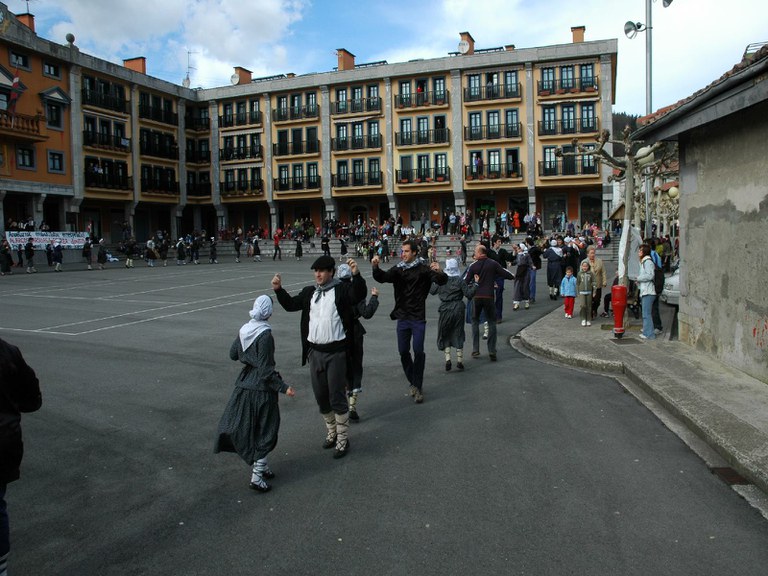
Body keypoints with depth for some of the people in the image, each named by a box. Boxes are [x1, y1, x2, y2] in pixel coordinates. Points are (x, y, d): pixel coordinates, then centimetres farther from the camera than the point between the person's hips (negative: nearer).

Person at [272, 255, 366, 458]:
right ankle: (332, 432, 34)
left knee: (337, 397, -1)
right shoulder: (310, 292, 11)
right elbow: (290, 304, 19)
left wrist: (356, 275, -40)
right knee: (321, 396, 15)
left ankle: (343, 439, 12)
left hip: (335, 352, -6)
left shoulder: (341, 289, -6)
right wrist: (278, 289, 5)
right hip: (315, 352, 6)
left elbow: (360, 295, -24)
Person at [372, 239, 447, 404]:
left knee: (418, 351, -8)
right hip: (402, 317, 4)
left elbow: (441, 281, -14)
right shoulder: (397, 269, 5)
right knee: (403, 352, 8)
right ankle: (413, 382, 26)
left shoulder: (423, 269, -4)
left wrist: (439, 272, -38)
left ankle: (418, 386, 3)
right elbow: (382, 278, -9)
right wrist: (376, 267, -31)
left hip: (418, 318, -4)